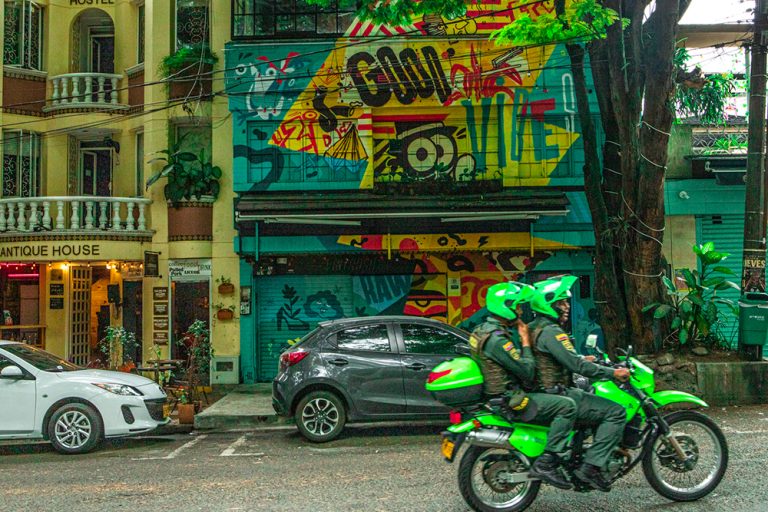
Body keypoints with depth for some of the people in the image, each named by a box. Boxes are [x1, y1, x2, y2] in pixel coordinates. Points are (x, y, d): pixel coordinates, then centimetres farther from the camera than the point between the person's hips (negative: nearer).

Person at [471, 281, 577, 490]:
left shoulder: (482, 330, 12)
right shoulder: (497, 338, -21)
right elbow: (527, 371, -20)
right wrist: (525, 342, -8)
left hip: (497, 394, 11)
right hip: (509, 400, -11)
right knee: (567, 406, -17)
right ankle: (545, 464, -18)